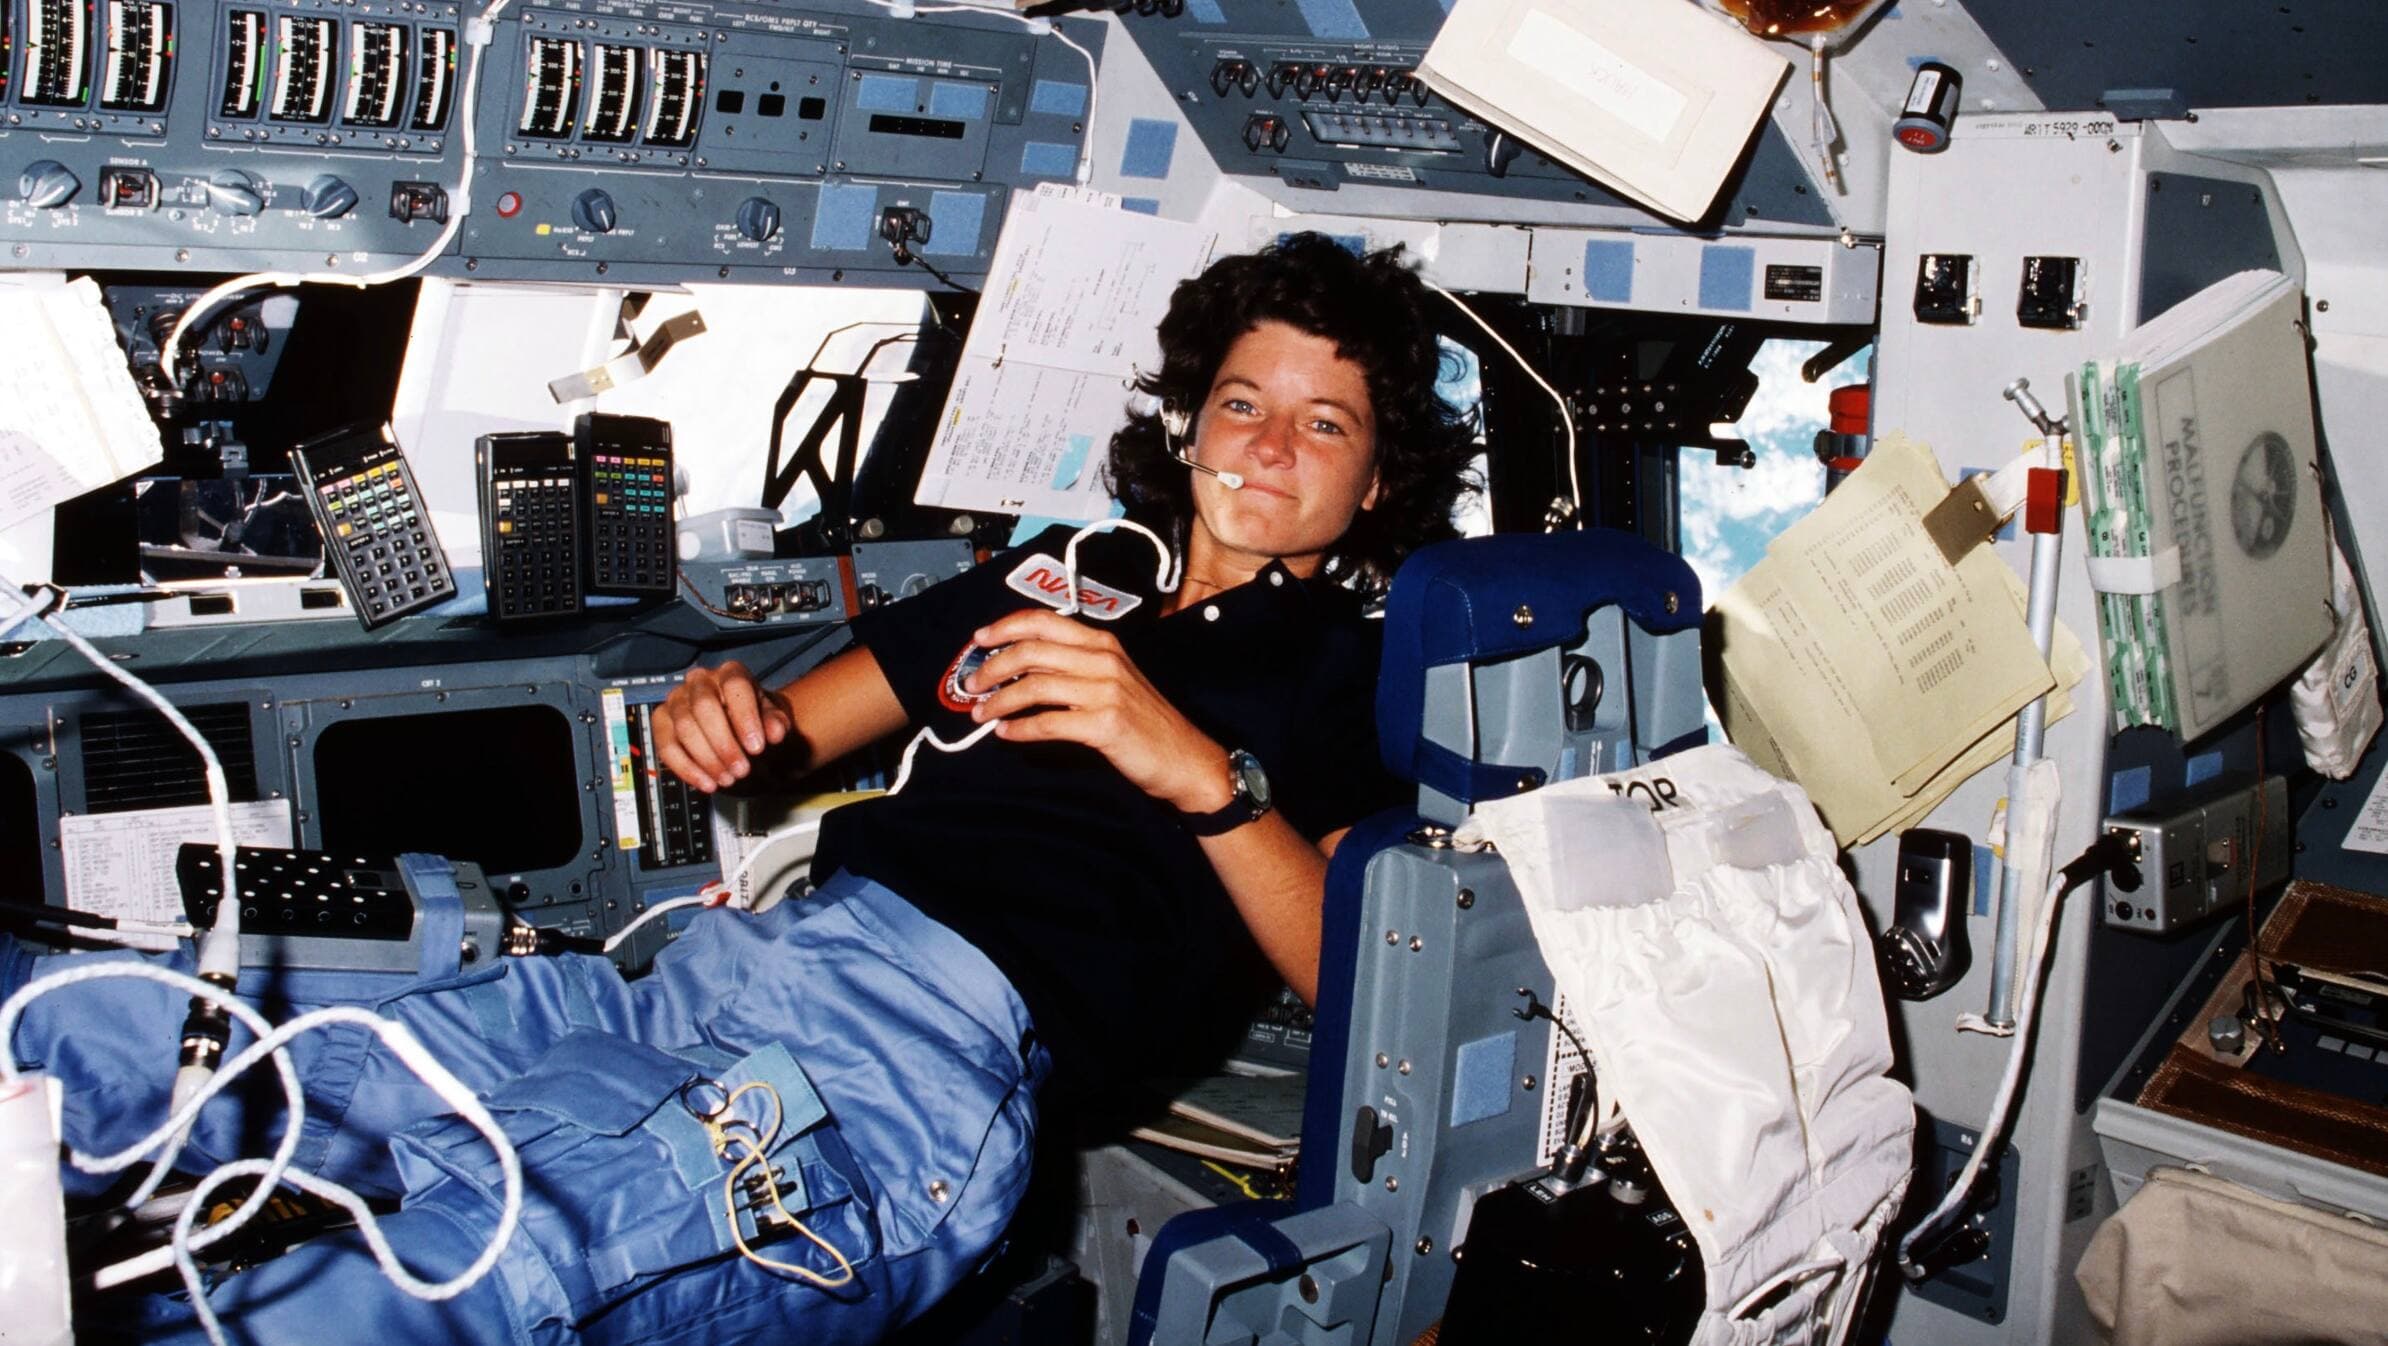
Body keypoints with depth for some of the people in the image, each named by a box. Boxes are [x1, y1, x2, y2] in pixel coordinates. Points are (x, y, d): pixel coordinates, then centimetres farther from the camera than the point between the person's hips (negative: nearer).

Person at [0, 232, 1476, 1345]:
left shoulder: (1355, 673, 12)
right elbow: (800, 727, 30)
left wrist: (1200, 769, -18)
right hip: (725, 963, 6)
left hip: (948, 1042, -6)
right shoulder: (1067, 570, 27)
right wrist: (730, 719, 5)